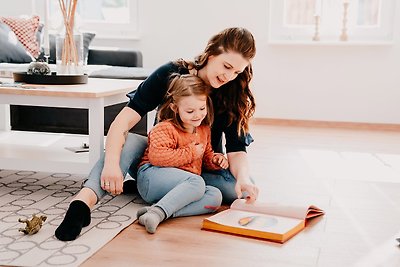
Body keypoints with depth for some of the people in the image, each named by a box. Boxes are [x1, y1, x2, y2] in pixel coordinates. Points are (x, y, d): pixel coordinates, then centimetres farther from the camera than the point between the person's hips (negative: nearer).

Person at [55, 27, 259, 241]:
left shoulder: (234, 95, -10)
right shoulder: (170, 74, -15)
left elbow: (236, 150, -17)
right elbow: (123, 121, -25)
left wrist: (243, 178, -40)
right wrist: (111, 163, -42)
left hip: (205, 170, 1)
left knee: (243, 189, -30)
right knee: (128, 141, -31)